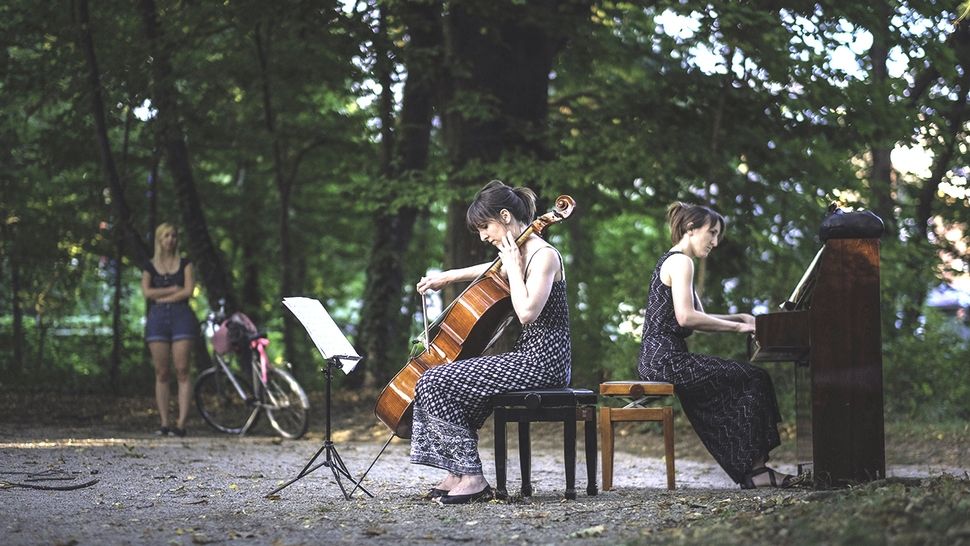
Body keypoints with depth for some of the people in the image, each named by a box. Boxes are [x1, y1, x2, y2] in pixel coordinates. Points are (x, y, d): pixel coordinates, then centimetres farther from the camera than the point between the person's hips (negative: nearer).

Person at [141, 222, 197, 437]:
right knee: (161, 373, -1)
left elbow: (188, 290, -3)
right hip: (157, 318, 1)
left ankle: (181, 423, -13)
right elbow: (147, 292, -2)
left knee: (182, 371, -9)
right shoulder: (150, 266, 12)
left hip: (181, 317, -1)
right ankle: (164, 423, 0)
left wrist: (162, 297, -4)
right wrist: (173, 289, -5)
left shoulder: (184, 264, 10)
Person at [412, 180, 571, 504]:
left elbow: (527, 313, -26)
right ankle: (457, 473, 9)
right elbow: (491, 270, 39)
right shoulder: (518, 254, 14)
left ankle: (472, 478, -14)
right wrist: (448, 277, 30)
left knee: (434, 384, -14)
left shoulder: (544, 255, -13)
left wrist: (513, 268, -16)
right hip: (526, 355, 10)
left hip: (541, 361, -10)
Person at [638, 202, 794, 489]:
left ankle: (750, 469, 10)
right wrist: (737, 326, -15)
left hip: (657, 357, 10)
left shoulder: (672, 261, 21)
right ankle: (754, 467, -3)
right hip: (667, 359, -10)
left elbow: (698, 319, 25)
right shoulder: (681, 262, -11)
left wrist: (740, 318, 13)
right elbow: (686, 317, -23)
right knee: (754, 379, -6)